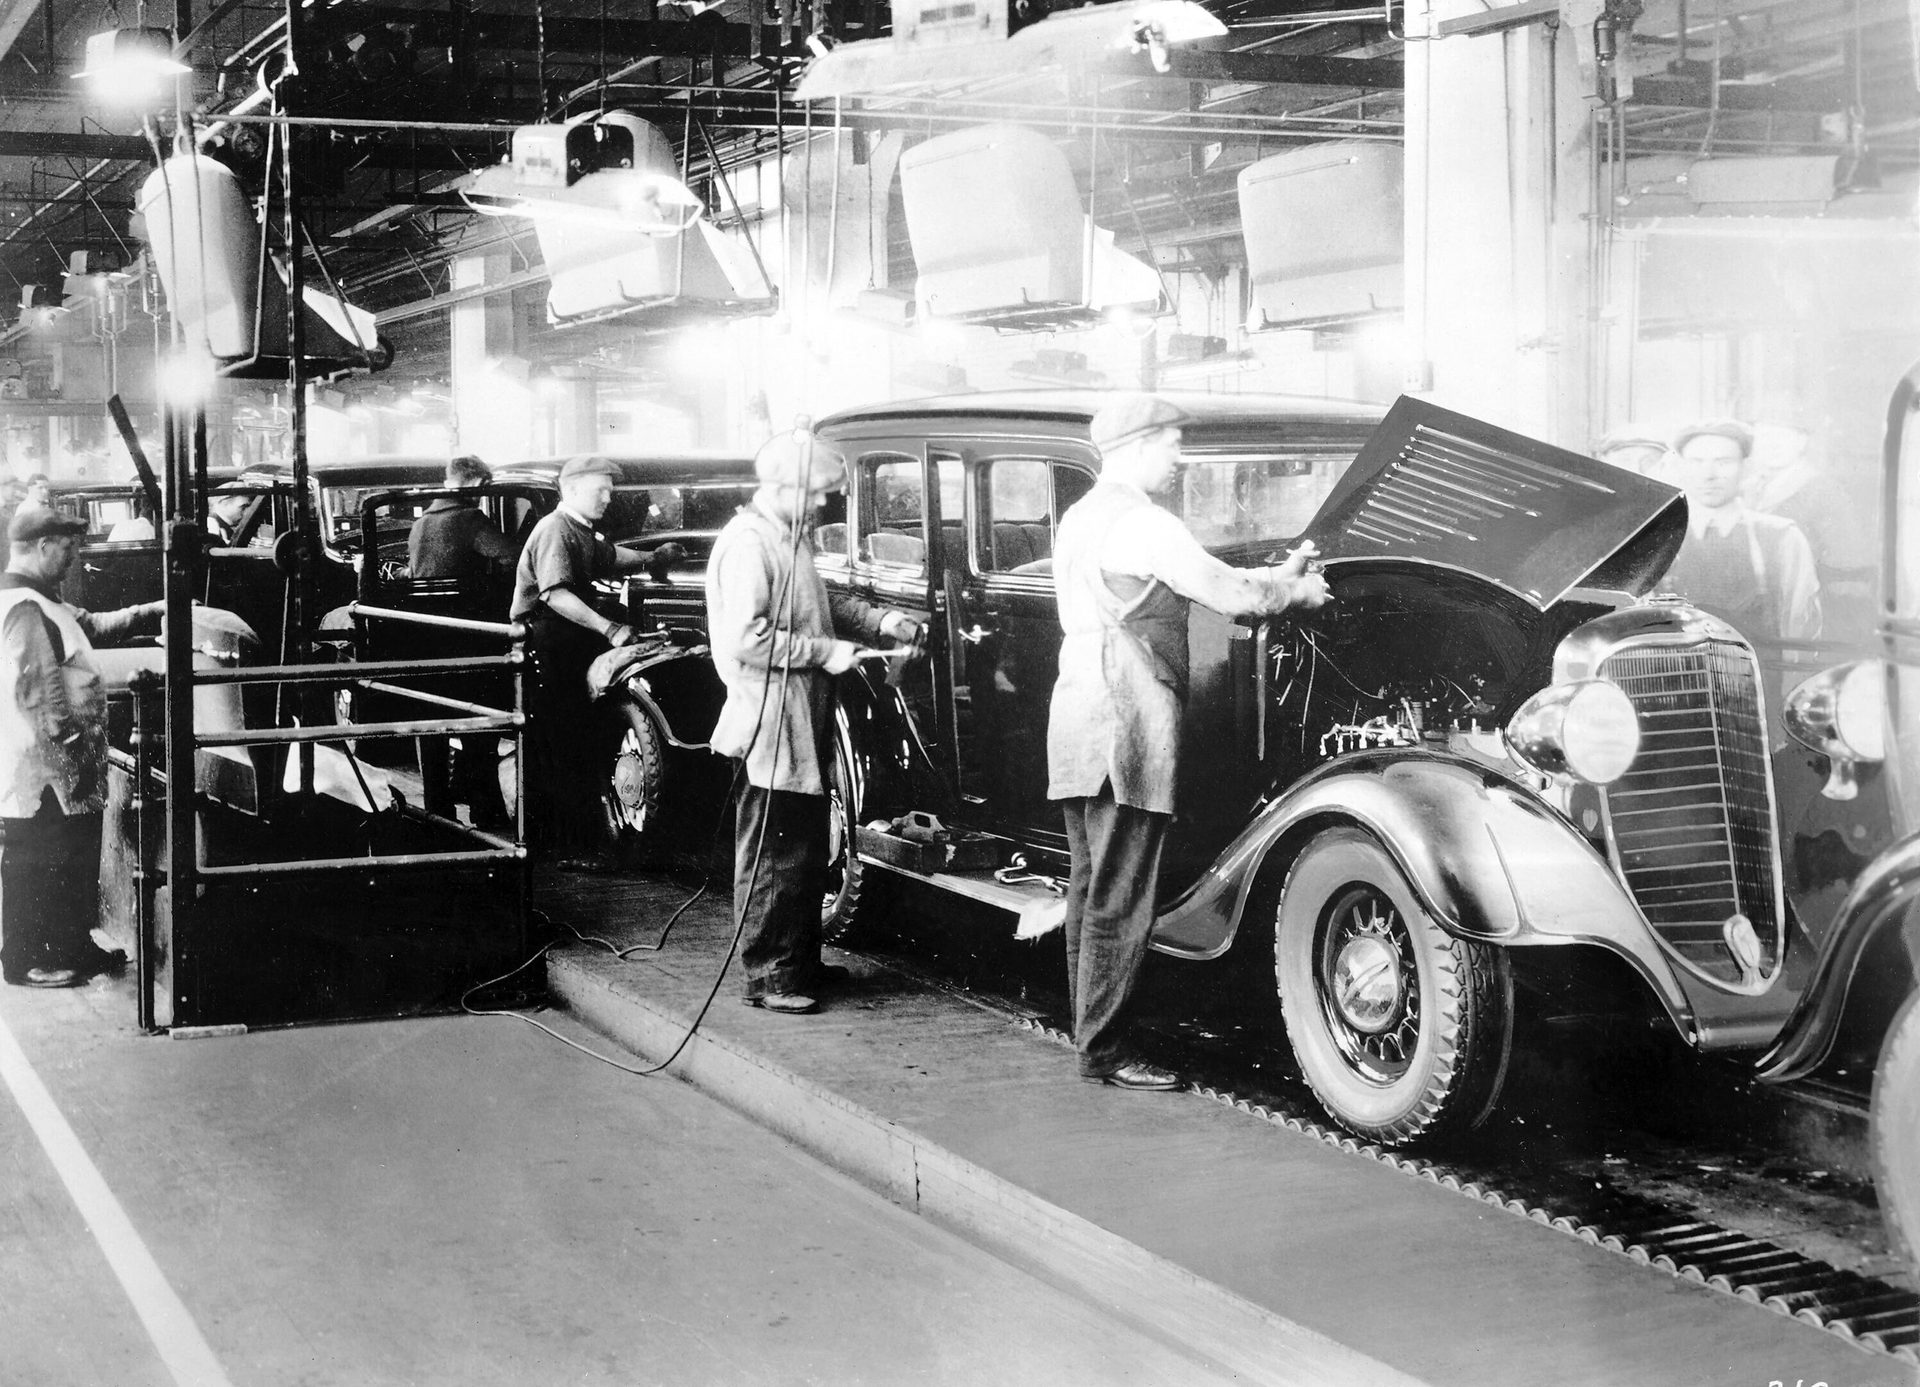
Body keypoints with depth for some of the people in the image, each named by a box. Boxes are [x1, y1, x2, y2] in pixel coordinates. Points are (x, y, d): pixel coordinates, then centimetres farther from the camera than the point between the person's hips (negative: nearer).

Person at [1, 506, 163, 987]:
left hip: (65, 774, 11)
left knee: (74, 862, 19)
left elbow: (93, 625, 26)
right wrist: (70, 743, -24)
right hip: (42, 772, -11)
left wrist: (154, 611, 22)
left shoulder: (43, 604, 15)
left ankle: (74, 948, 30)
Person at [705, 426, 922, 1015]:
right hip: (770, 726, -10)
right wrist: (824, 652, -21)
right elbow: (745, 638, -24)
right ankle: (767, 976, 3)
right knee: (773, 855, -4)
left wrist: (877, 620, 10)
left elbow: (819, 606, 26)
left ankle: (801, 960, 27)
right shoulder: (748, 543, -17)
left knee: (808, 849, 16)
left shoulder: (792, 539, 15)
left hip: (804, 724, 10)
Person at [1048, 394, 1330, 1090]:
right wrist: (1296, 590, 7)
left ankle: (1089, 1032, 19)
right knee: (1120, 897, -5)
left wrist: (1277, 575, 18)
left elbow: (1201, 580, 23)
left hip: (1077, 712, 10)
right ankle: (1104, 1053, -2)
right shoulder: (1141, 522, -12)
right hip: (1126, 718, -10)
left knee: (1090, 888, 13)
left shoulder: (1079, 517, 19)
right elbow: (1229, 595, -12)